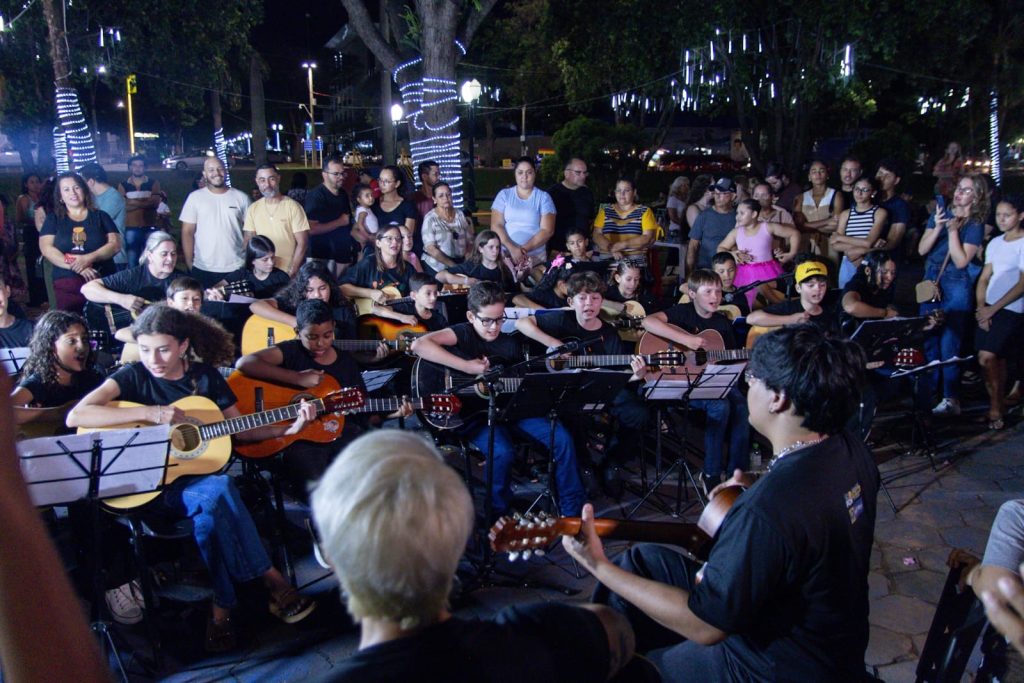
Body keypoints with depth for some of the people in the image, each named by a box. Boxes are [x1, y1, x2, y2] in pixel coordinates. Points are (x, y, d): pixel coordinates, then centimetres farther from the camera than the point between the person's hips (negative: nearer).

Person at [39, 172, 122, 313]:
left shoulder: (100, 216, 11)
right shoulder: (53, 219, 12)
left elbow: (115, 244, 1)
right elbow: (46, 248, -1)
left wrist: (89, 258, -16)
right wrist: (76, 267, -15)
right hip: (66, 285, 1)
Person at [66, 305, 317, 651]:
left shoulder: (205, 376, 5)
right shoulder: (132, 376, -4)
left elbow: (241, 429, 8)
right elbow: (75, 417, -19)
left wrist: (288, 428, -7)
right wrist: (150, 413, -25)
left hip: (197, 479, 3)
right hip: (149, 486, -3)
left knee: (209, 508, -34)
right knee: (218, 490, -33)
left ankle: (222, 608, -19)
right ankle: (273, 582, -21)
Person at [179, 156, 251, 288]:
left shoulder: (241, 197, 4)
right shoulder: (195, 197, 2)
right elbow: (187, 232, 2)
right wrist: (189, 265, -3)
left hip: (237, 268, 0)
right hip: (203, 270, 0)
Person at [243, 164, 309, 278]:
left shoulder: (293, 206, -7)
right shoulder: (253, 208, 4)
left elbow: (302, 243, -8)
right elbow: (248, 242, 8)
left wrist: (291, 272, -13)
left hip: (288, 273, -3)